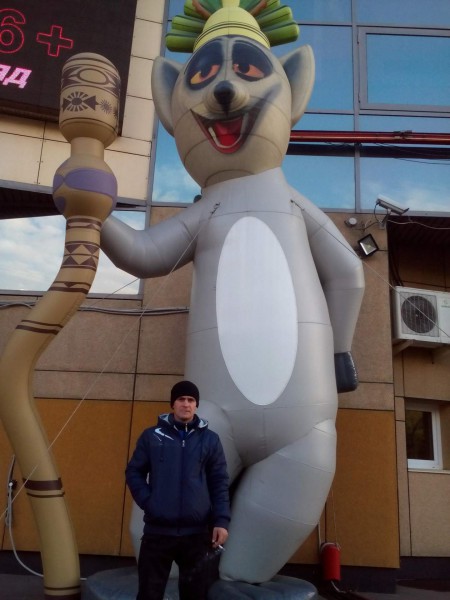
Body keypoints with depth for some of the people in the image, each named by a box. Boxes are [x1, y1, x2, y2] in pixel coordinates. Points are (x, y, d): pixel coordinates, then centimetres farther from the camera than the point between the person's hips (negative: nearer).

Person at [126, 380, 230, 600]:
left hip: (197, 533, 1)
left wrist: (221, 520, -5)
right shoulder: (152, 435, 2)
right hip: (157, 530, -1)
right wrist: (147, 501, -7)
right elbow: (134, 472, 7)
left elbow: (219, 483, 4)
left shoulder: (210, 439, 4)